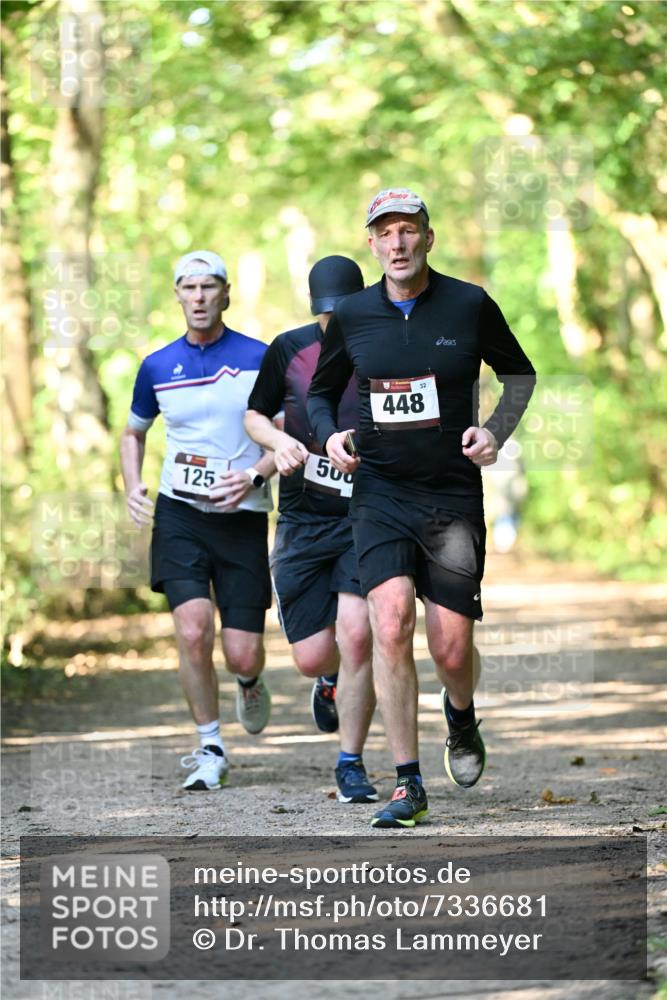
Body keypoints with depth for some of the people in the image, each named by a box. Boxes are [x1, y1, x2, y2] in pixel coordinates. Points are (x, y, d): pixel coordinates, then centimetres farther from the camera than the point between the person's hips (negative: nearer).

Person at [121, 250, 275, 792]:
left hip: (242, 518, -1)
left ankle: (251, 683, 37)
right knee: (193, 631, -16)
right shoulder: (158, 366, 6)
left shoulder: (260, 358, -3)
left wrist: (253, 476, -16)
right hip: (179, 514, 1)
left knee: (242, 656, -2)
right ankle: (210, 748, 1)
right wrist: (133, 485, 4)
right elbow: (134, 432, 22)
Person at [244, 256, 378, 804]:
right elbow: (255, 416, 13)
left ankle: (351, 763, -3)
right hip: (303, 520, 2)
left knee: (356, 635, -18)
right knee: (313, 656, -2)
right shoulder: (290, 349, 1)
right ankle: (332, 682, 37)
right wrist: (279, 440, -8)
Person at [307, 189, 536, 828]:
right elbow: (320, 393, 17)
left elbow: (520, 374, 12)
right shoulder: (352, 317, 3)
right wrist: (329, 437, -3)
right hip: (379, 493, 1)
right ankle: (407, 784, -11)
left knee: (452, 650, -1)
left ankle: (461, 718, 37)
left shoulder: (469, 306, -2)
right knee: (391, 624, -18)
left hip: (453, 494, -1)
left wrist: (496, 432, -4)